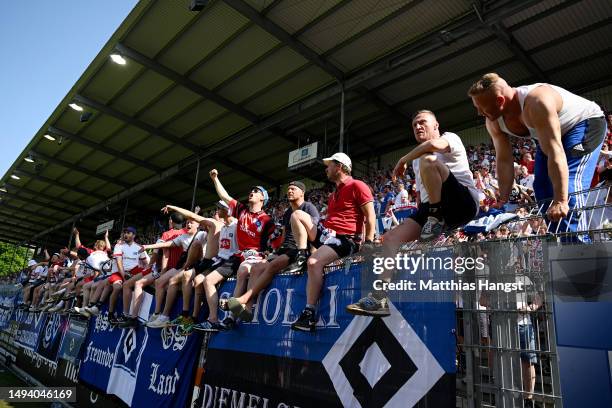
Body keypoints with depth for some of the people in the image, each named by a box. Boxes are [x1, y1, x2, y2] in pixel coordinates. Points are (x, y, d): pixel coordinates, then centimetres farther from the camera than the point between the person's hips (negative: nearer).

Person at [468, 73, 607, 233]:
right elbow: (504, 161, -9)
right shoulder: (493, 123, -16)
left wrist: (560, 201, -47)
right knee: (542, 187, 0)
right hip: (552, 134, 8)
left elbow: (554, 152, -44)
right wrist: (503, 201, -11)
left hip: (585, 123, -8)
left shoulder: (536, 102, -40)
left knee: (569, 186, -24)